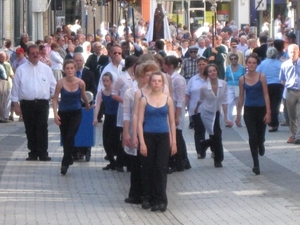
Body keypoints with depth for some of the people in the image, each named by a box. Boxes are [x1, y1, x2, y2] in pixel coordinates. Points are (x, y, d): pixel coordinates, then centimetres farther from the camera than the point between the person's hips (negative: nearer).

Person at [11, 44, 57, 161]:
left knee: (42, 129, -4)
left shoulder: (46, 68, 7)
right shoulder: (21, 69, 5)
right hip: (27, 103, 0)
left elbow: (53, 86, 8)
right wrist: (16, 103, 1)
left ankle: (43, 153, -1)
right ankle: (33, 153, 12)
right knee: (30, 129, 5)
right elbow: (16, 87, 5)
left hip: (42, 103, 0)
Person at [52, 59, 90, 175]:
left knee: (70, 137, -14)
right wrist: (55, 114, -23)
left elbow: (83, 96, 8)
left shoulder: (80, 83, -12)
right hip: (63, 113, 1)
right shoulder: (60, 83, -15)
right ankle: (68, 159, 32)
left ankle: (65, 163, -9)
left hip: (76, 113, -1)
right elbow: (55, 100, -13)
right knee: (64, 138, 10)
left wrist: (87, 106, 24)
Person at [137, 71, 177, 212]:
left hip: (163, 137, 0)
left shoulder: (168, 100, 5)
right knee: (149, 169, 2)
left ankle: (161, 200, -8)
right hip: (148, 137, 0)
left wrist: (173, 142, 3)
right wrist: (142, 143, -8)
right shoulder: (144, 100, 1)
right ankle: (153, 199, 11)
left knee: (161, 168, -7)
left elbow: (172, 122, 8)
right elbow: (140, 122, -1)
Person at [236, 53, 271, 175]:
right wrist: (238, 115, 8)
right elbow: (241, 98, 7)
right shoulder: (242, 79, 0)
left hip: (261, 110, -1)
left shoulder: (261, 77, -6)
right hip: (249, 110, 1)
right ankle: (256, 164, -3)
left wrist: (268, 112, -13)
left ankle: (261, 145, 50)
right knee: (252, 137, -7)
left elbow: (266, 95, -7)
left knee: (260, 136, 11)